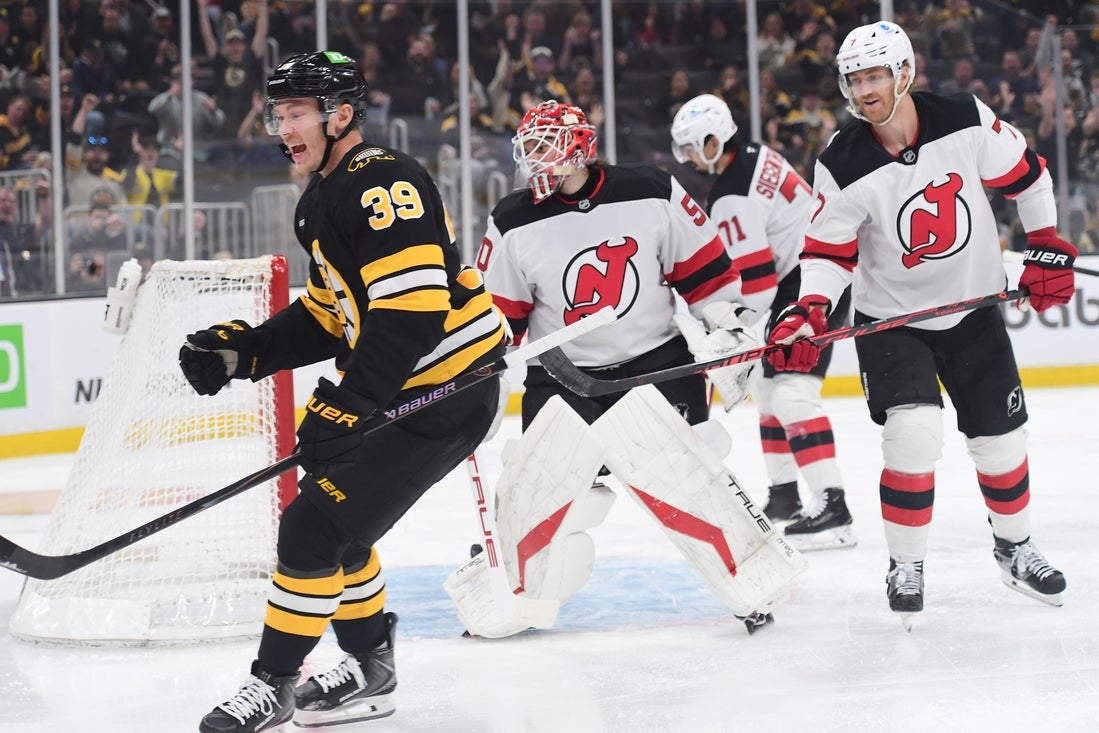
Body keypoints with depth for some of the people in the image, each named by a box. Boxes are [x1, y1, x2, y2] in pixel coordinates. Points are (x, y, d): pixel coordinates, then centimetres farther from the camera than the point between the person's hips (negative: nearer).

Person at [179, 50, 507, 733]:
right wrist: (241, 350, 6)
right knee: (334, 519, 17)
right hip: (402, 387, 10)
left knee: (315, 525, -9)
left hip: (447, 393, -10)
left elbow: (413, 311, -27)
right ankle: (370, 669, 29)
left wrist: (344, 406, -27)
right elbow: (326, 316, 19)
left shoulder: (382, 184, -20)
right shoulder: (323, 201, 13)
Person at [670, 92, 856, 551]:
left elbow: (752, 281, -21)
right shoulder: (755, 157, 11)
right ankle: (784, 496, 25)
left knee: (791, 390, -19)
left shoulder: (732, 196, -19)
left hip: (813, 285, -11)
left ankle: (831, 507, -27)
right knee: (768, 386, 18)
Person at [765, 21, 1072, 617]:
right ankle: (906, 565, -3)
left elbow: (1025, 176, 0)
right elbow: (829, 252, -12)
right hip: (892, 318, -2)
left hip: (972, 308, 2)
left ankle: (1014, 546, 35)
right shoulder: (843, 167, -19)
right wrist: (808, 315, -29)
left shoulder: (967, 122, -16)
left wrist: (1048, 249, -2)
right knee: (914, 433, -21)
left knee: (1000, 440, 8)